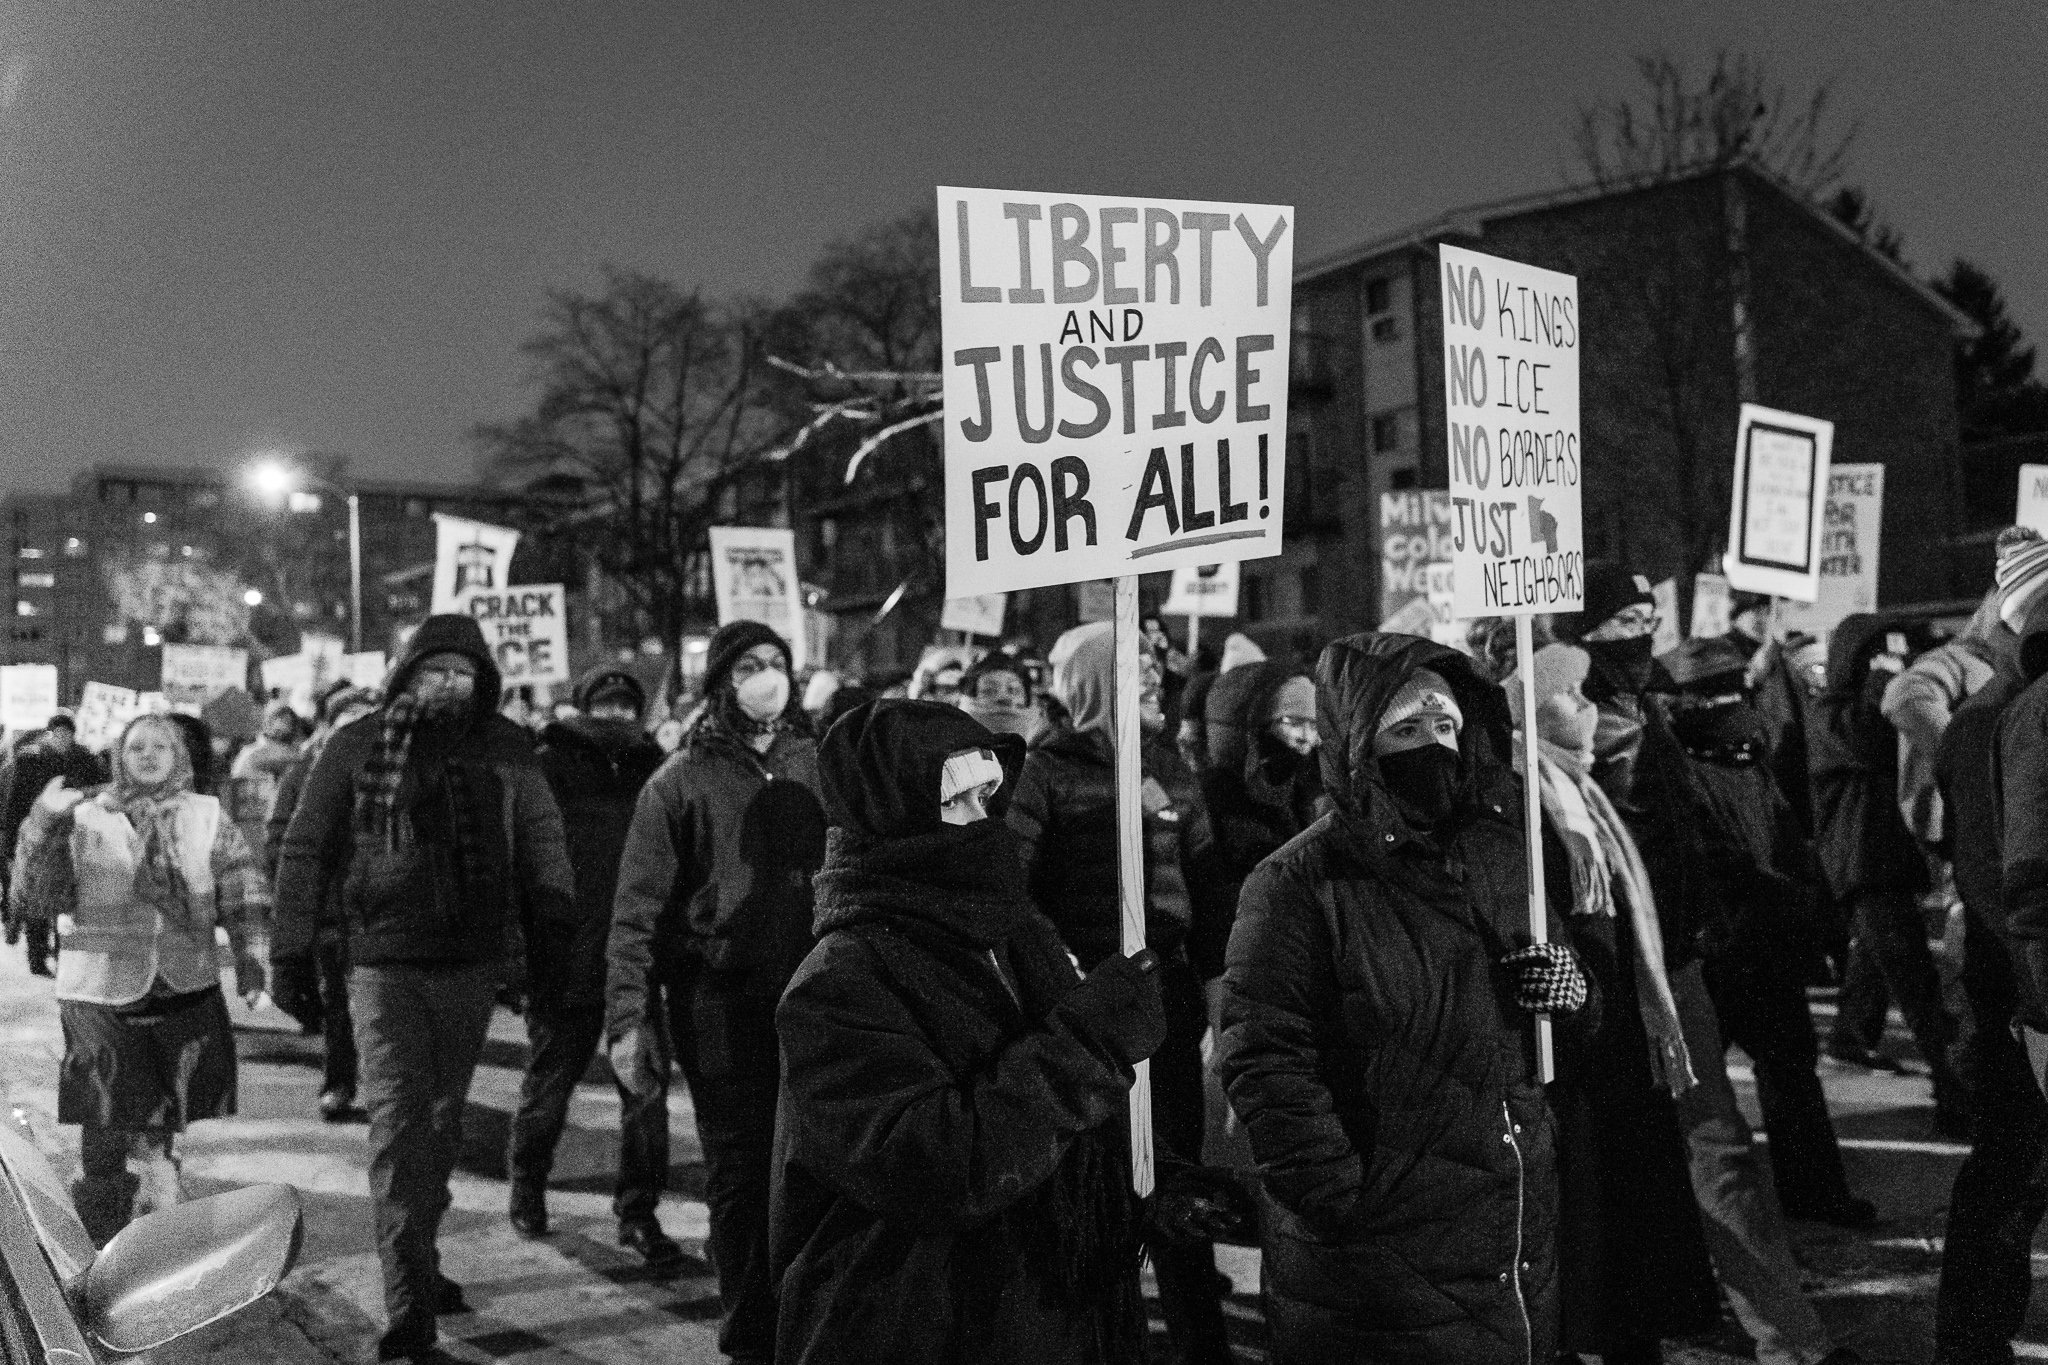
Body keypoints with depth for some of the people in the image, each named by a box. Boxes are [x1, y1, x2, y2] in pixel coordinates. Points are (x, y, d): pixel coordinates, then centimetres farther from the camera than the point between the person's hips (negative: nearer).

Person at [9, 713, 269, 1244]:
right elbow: (36, 896, -3)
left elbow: (242, 887, 3)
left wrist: (249, 952, -9)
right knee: (106, 1130, 0)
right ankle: (99, 1246, 15)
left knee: (165, 1123, 12)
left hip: (186, 989, 2)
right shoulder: (86, 821, 4)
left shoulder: (206, 816, 8)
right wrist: (43, 827, -16)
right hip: (103, 996, -2)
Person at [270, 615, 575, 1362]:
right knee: (397, 1120, -8)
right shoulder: (356, 747, -1)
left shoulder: (505, 748, 4)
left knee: (443, 1117, 15)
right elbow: (304, 850, 2)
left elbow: (542, 841, 8)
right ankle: (410, 1304, -7)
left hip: (472, 963, 3)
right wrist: (294, 955, 1)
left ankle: (418, 1262, 31)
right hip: (385, 964, -3)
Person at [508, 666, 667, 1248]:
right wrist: (520, 951, -12)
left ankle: (638, 1210, 14)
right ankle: (526, 1189, 35)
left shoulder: (653, 769, 9)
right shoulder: (551, 764, -2)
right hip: (565, 958, -2)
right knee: (548, 1087, 12)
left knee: (646, 1091, 2)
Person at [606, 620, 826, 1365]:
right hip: (720, 1004, -2)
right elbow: (639, 907, 0)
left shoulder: (819, 766, 9)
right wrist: (628, 1018, -7)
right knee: (739, 1177, 3)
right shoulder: (679, 781, 2)